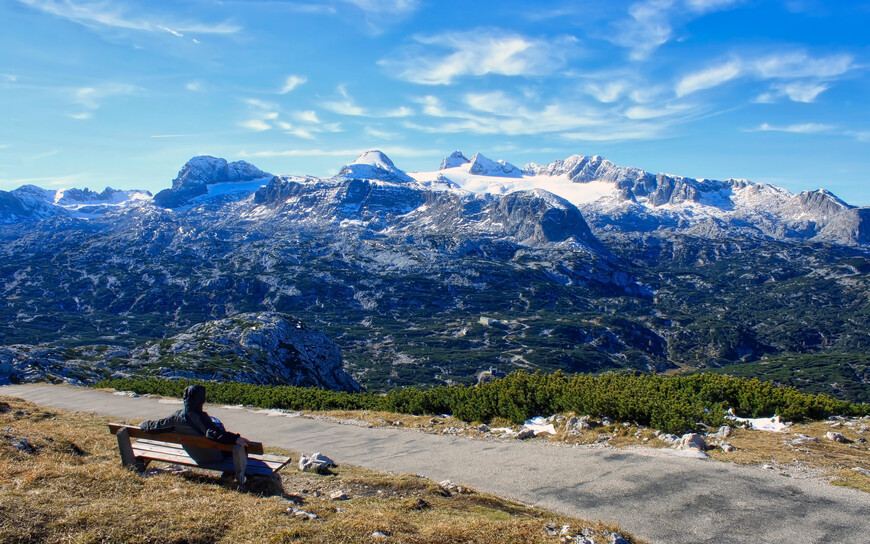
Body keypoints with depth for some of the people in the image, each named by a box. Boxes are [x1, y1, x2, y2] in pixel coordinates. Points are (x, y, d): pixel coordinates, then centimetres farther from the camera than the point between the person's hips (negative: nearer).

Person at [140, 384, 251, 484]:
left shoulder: (177, 417, -11)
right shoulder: (200, 417, -28)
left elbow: (156, 426, 0)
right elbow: (213, 433, -42)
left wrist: (143, 425, 21)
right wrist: (235, 438, -46)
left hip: (197, 459, 7)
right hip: (215, 458, -7)